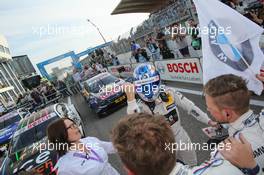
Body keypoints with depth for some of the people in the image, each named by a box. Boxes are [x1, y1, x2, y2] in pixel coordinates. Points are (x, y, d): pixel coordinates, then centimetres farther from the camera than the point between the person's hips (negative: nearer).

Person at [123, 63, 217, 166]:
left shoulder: (168, 93, -14)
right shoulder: (140, 106, -22)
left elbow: (189, 107, -6)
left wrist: (209, 121, -4)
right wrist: (130, 98, -47)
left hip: (181, 138, 4)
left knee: (193, 166, 25)